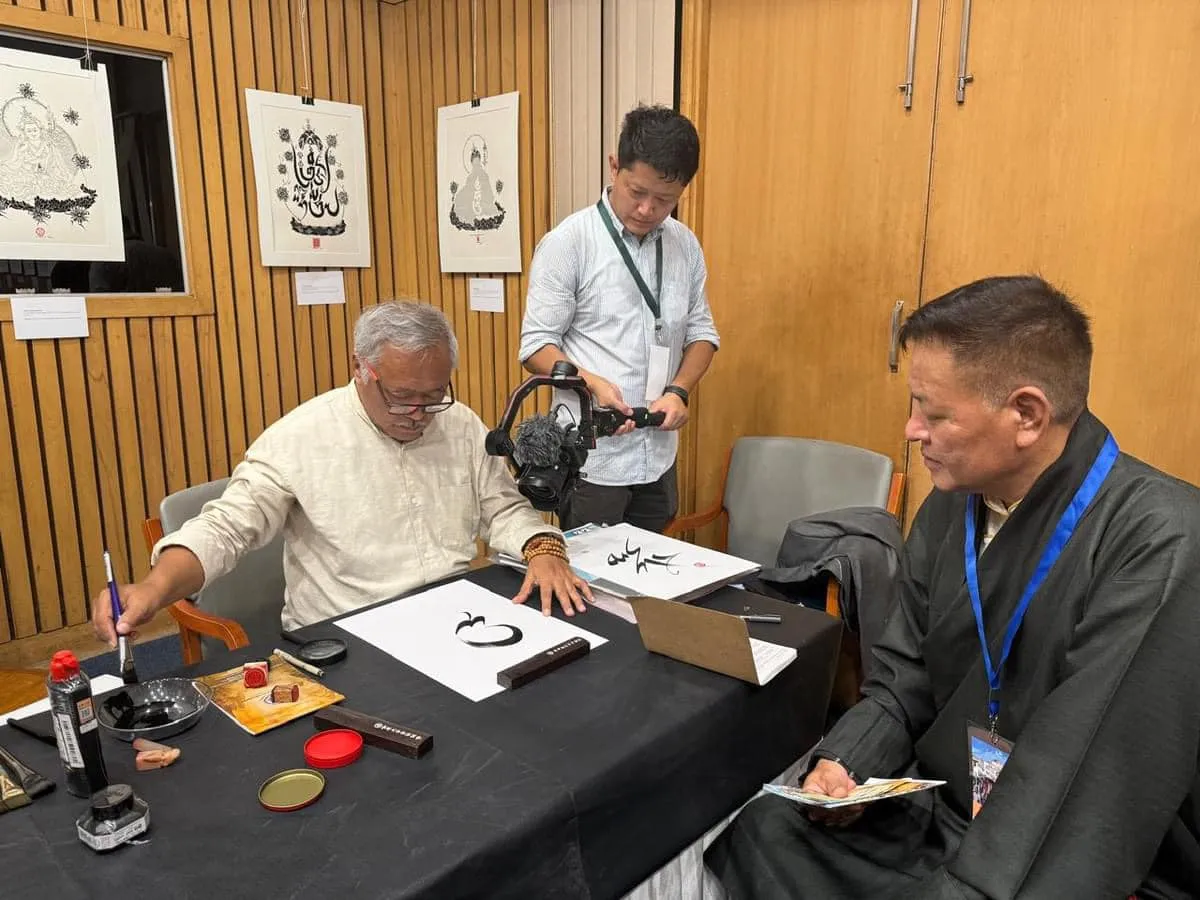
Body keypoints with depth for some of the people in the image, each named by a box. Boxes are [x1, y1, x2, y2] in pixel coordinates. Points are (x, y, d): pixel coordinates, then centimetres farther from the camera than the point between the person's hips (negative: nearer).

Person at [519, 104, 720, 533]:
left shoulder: (685, 245, 6)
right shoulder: (569, 242, -9)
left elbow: (702, 331, 11)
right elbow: (536, 345, -9)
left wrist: (678, 390, -7)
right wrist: (594, 383, -25)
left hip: (659, 457, 5)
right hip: (591, 459, -5)